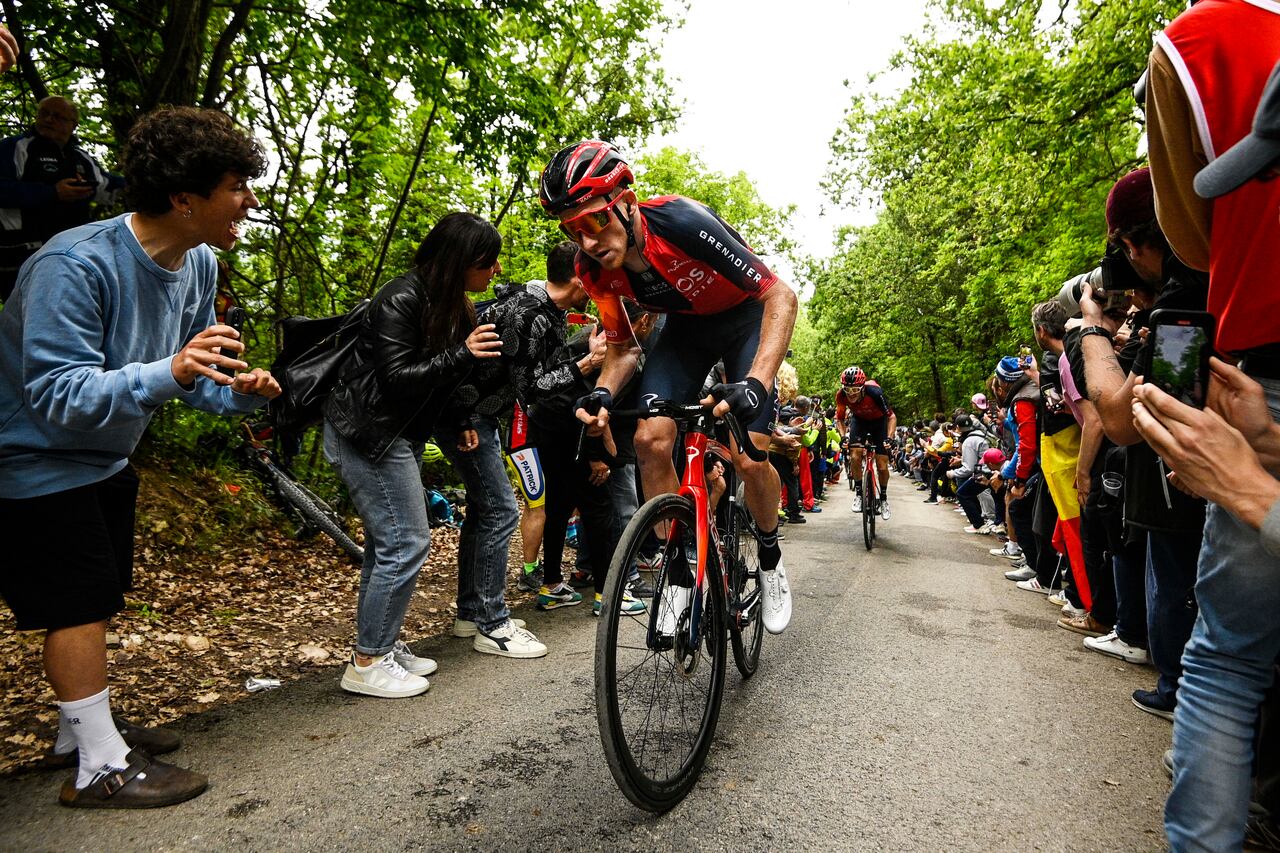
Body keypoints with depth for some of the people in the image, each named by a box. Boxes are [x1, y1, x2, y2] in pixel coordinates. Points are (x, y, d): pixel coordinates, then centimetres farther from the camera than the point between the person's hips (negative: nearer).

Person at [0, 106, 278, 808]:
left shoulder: (198, 265, -6)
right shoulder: (75, 264, -31)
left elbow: (194, 372, 3)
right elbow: (58, 396, -33)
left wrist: (238, 390, -19)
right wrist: (166, 372, -48)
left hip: (106, 460, 8)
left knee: (96, 602, 18)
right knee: (81, 605, -3)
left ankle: (84, 726, 36)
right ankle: (101, 768, 10)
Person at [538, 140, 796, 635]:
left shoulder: (682, 222, -36)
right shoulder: (594, 269, -19)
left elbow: (781, 296, -33)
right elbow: (624, 348, -5)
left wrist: (755, 383, -46)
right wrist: (602, 394, -27)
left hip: (745, 317, -4)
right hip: (685, 325, 4)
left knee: (748, 457, -15)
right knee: (650, 440, -17)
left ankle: (771, 560, 15)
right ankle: (679, 568, 2)